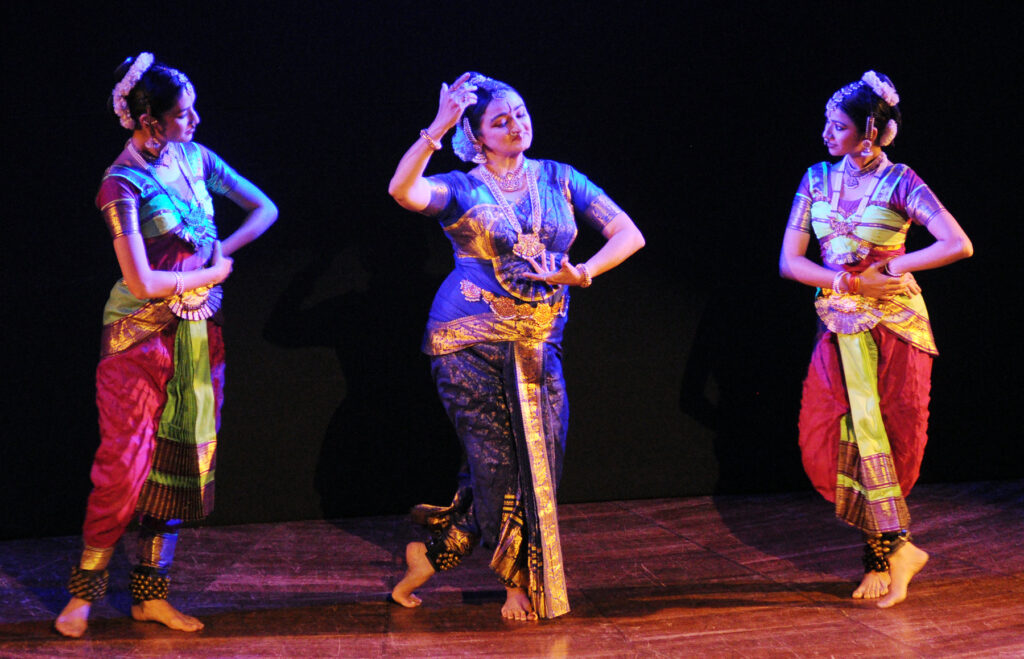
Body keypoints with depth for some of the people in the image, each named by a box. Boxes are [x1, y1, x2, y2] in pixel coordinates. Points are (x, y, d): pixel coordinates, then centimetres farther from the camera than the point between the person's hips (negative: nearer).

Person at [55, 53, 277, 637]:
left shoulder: (196, 158, 4)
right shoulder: (123, 184, -15)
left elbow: (265, 209, 13)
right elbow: (143, 282, -21)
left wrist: (221, 251, -2)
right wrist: (212, 273, -7)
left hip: (200, 334, 6)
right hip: (142, 335, -6)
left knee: (182, 464, 6)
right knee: (125, 468, -5)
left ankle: (151, 594, 15)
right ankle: (85, 592, 11)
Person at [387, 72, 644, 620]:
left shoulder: (558, 180, 12)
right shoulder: (462, 189, 3)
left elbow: (628, 235, 8)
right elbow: (402, 190, -19)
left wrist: (582, 272, -7)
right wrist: (438, 128, -24)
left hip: (539, 346, 4)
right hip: (472, 341, -4)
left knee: (538, 462, -1)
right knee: (498, 462, -4)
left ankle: (431, 554, 14)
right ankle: (520, 580, 16)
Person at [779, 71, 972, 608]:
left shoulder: (898, 183, -7)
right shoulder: (817, 180, 6)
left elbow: (958, 246, -16)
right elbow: (789, 261, 2)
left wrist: (889, 270, -13)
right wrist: (848, 281, -11)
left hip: (894, 323, -4)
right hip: (841, 326, 4)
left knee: (890, 436, -4)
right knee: (834, 438, -4)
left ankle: (885, 550, 9)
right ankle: (893, 549, 8)